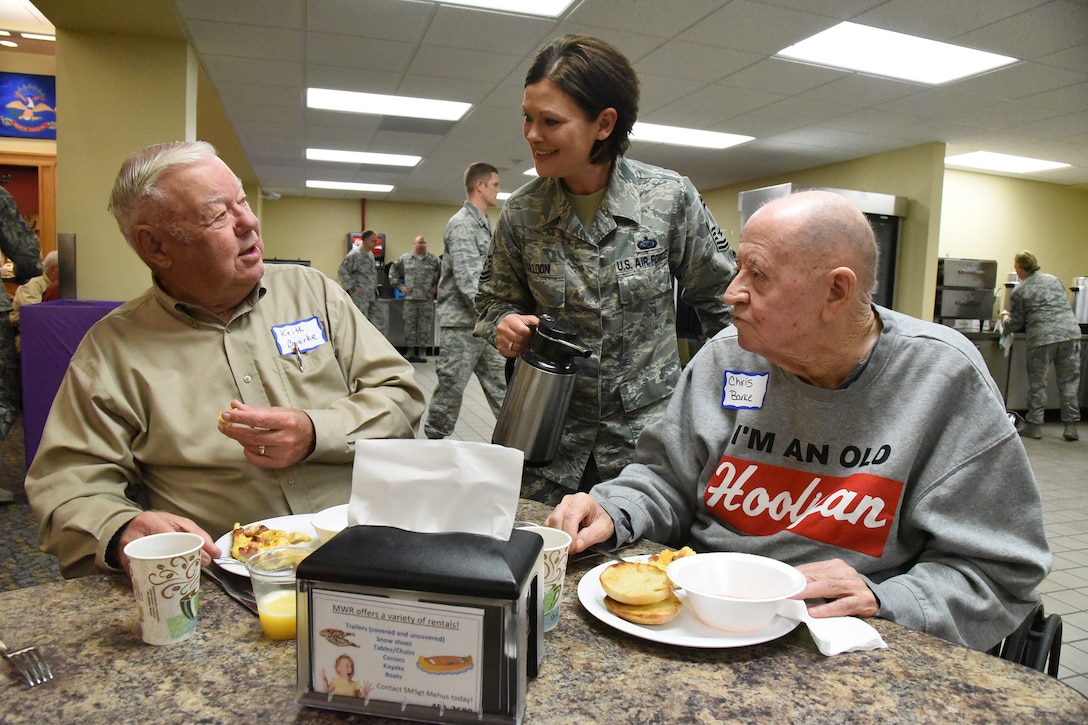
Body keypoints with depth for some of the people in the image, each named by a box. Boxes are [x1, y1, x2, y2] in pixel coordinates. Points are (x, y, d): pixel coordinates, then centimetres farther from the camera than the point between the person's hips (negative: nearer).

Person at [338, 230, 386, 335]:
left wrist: (374, 288, 16)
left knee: (379, 319, 10)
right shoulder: (354, 255, -13)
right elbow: (342, 272, -16)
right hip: (360, 296, -8)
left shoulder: (370, 254, 13)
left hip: (372, 295, 9)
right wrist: (353, 287, -16)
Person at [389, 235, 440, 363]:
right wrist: (399, 285, 9)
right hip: (410, 297, 1)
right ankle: (411, 351, 11)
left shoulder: (433, 259, 5)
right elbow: (393, 270, 16)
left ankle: (422, 352, 8)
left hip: (427, 299, -1)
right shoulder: (404, 258, 8)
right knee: (409, 325, 2)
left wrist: (437, 286, 4)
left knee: (425, 326, 0)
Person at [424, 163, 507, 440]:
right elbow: (468, 279, -21)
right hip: (462, 323, -9)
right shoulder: (462, 224, -11)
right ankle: (434, 441, 11)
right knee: (452, 386, -1)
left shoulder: (485, 225, 18)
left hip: (485, 323, 9)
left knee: (500, 384, 9)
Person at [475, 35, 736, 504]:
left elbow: (719, 297, 3)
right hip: (552, 433, 2)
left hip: (648, 431, -1)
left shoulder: (671, 198, -9)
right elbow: (494, 298, 11)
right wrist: (503, 324, -12)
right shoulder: (520, 213, -5)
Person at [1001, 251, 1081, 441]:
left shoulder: (1019, 291, 4)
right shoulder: (1054, 280, 18)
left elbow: (1015, 324, 8)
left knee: (1037, 383, 6)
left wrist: (1005, 317, 29)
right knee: (1069, 381, 8)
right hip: (1070, 333, 4)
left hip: (1042, 337, -4)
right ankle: (1071, 426, 10)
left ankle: (1034, 426, 9)